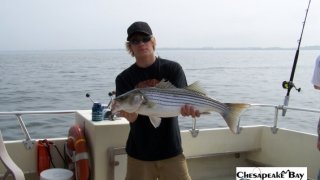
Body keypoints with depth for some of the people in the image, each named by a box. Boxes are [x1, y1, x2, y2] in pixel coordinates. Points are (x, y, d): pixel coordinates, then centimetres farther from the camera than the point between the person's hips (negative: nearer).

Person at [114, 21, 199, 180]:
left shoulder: (172, 69, -2)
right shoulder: (124, 79, -2)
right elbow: (132, 117, -12)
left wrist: (187, 108, -36)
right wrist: (127, 111, -35)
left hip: (171, 151, -1)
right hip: (139, 154, 1)